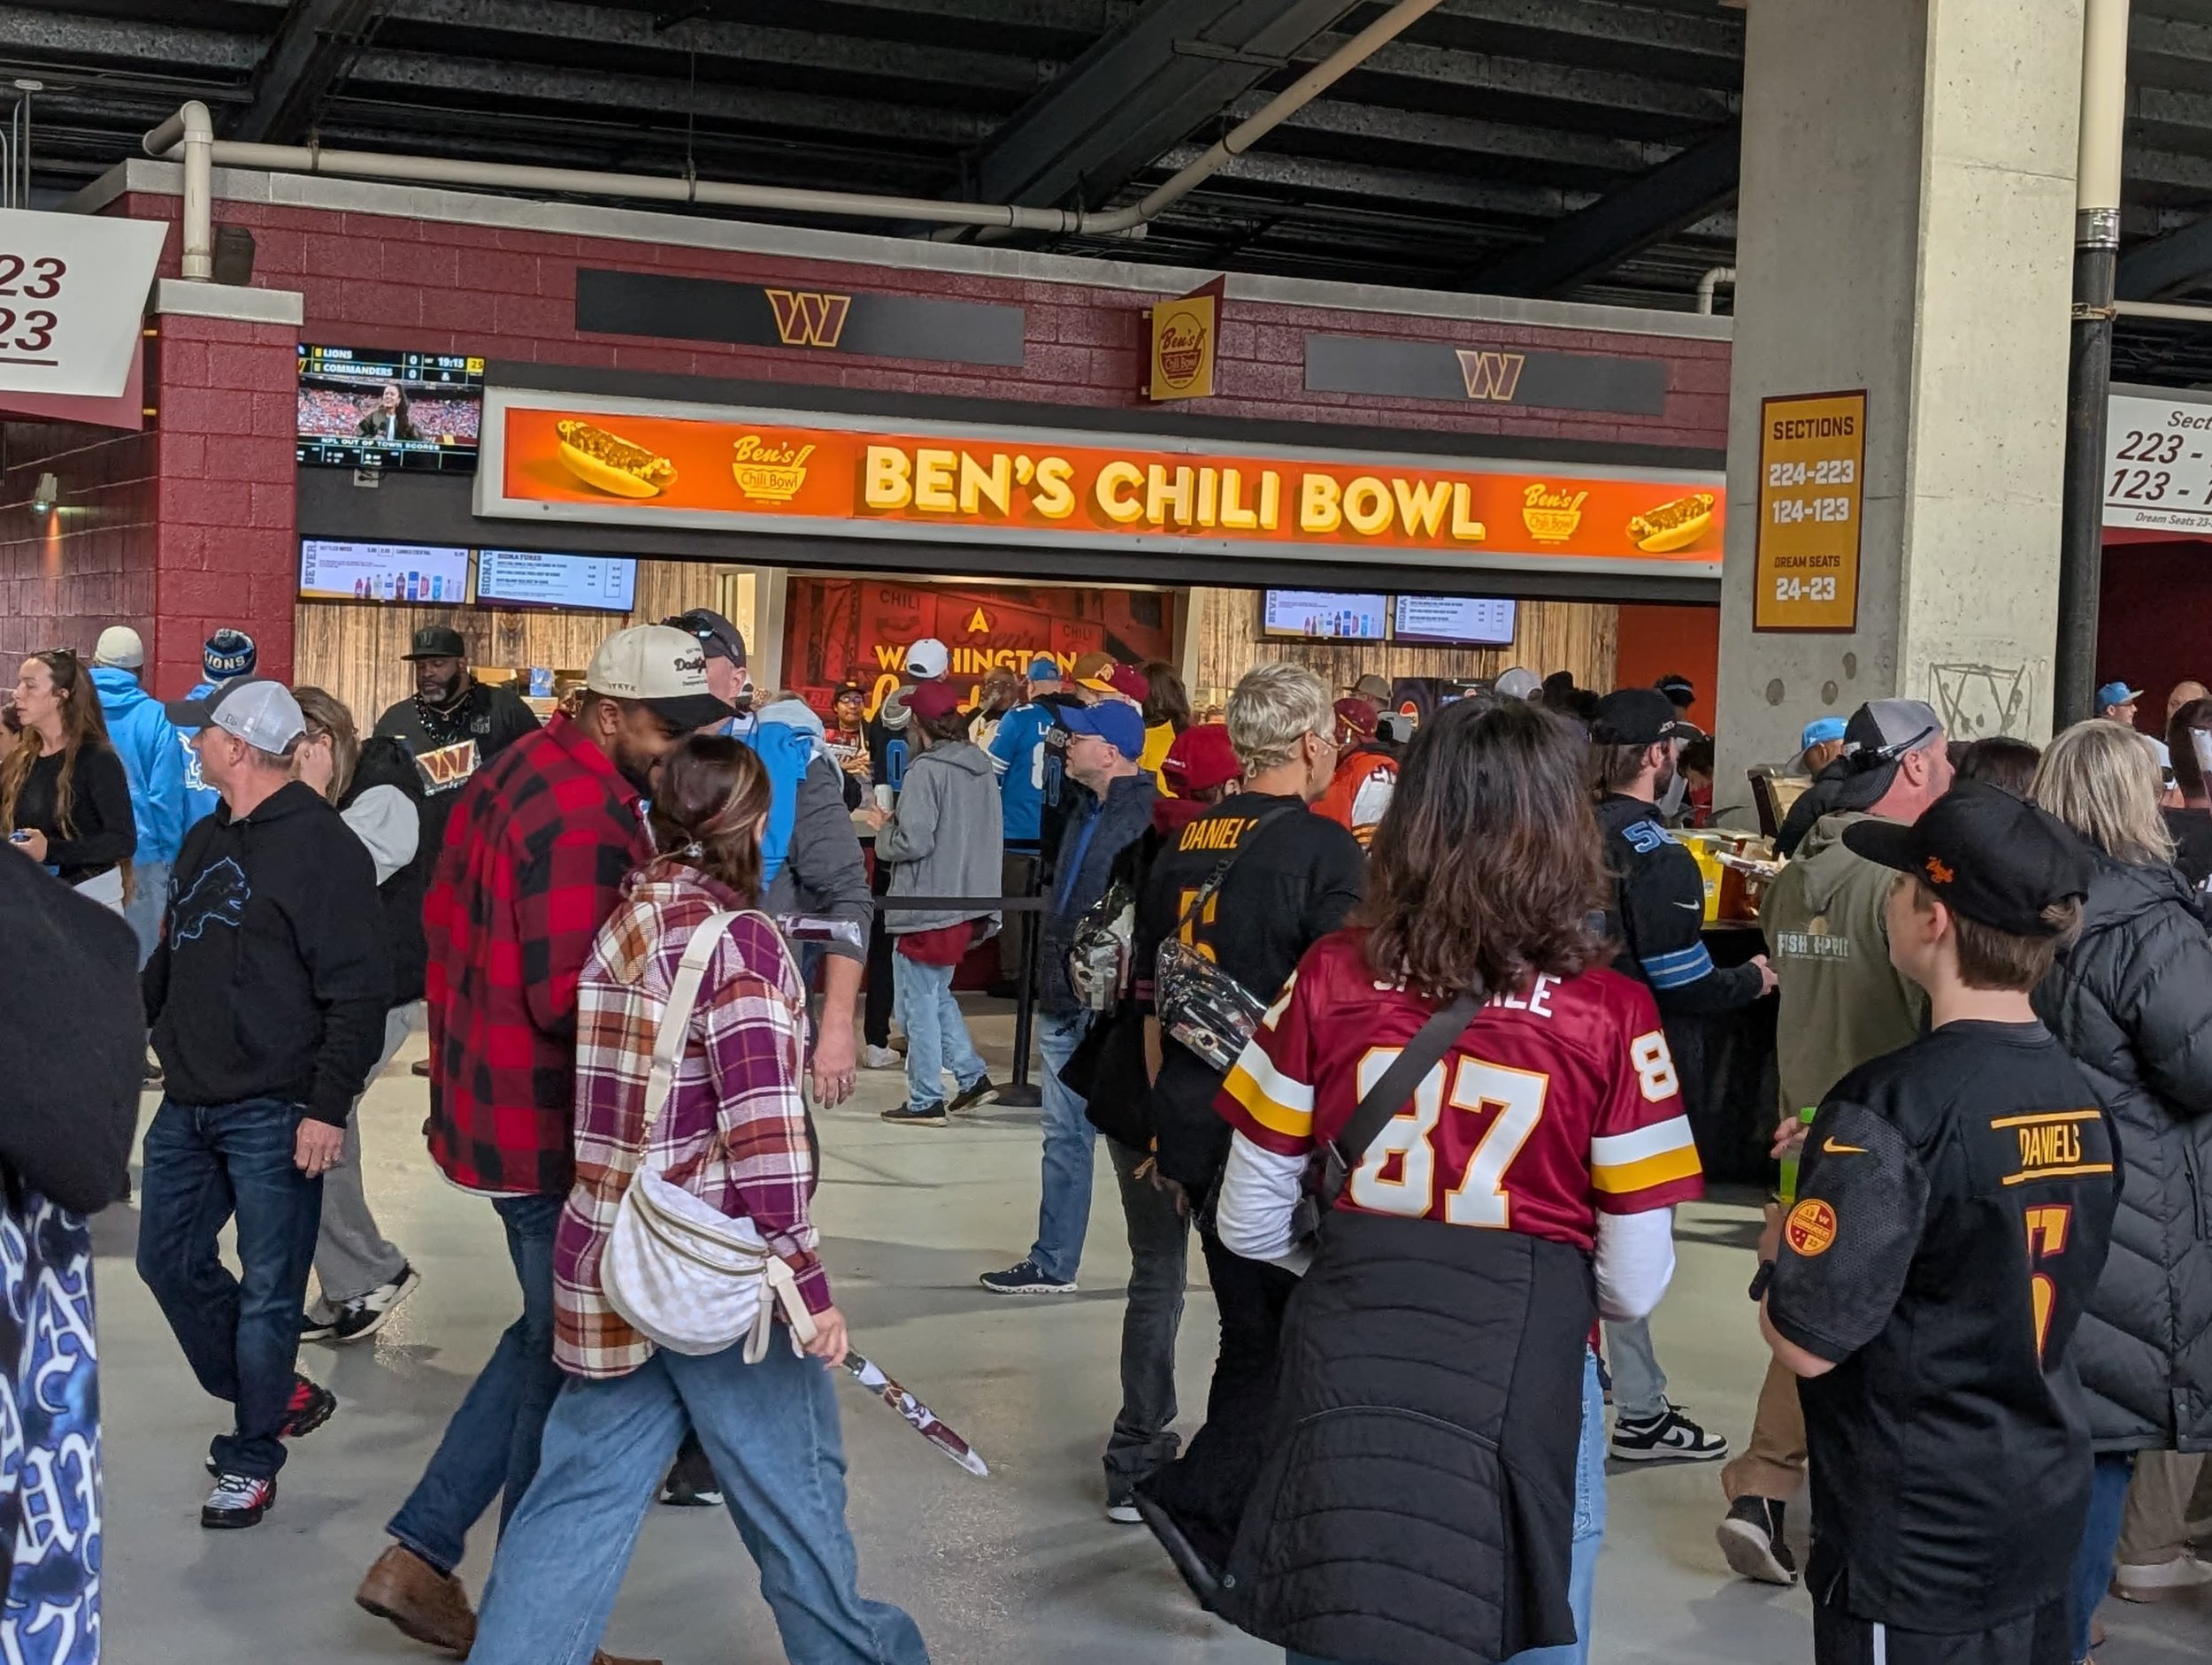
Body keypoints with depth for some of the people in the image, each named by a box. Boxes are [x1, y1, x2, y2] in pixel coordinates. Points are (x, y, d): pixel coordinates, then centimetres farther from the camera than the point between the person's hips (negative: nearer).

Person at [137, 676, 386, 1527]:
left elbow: (357, 992, -17)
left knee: (267, 1290, 1)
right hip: (188, 1104, 9)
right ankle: (276, 1395, 29)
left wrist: (329, 1106, -21)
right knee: (170, 1260, 13)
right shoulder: (205, 842, 13)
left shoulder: (321, 846, -14)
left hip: (273, 1113, -8)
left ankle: (251, 1457, 14)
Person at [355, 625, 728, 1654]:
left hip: (492, 1101, 10)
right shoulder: (589, 818, -24)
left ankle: (418, 1557, 26)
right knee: (571, 1365, 5)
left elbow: (447, 915, 16)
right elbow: (572, 1000, -28)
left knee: (546, 1338, 23)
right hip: (552, 1126, -10)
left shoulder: (520, 770, 8)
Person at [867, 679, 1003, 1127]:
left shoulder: (926, 770, -17)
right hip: (970, 902, 8)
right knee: (937, 993, 21)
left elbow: (913, 841, -22)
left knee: (919, 1002, 2)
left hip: (926, 908, -8)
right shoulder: (982, 767, 7)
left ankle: (926, 1101, 6)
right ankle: (971, 1075, 17)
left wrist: (883, 829, -1)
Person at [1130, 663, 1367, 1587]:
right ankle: (1198, 1499, -7)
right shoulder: (1327, 851, -12)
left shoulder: (1184, 844, 9)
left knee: (1251, 1334, 18)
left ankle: (1240, 1523, 27)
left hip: (1197, 1129, 7)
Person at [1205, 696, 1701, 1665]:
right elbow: (1635, 1284, -7)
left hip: (1345, 1373, 2)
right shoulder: (1610, 1015, -11)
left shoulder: (1330, 979, -6)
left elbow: (1249, 1227, 0)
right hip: (1522, 1379, -2)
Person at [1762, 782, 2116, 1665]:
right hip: (2047, 1512, 7)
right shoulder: (2079, 1097, 1)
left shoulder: (1896, 1104, -22)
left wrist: (1781, 1247, -3)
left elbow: (1805, 1341, -23)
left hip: (1916, 1538, -7)